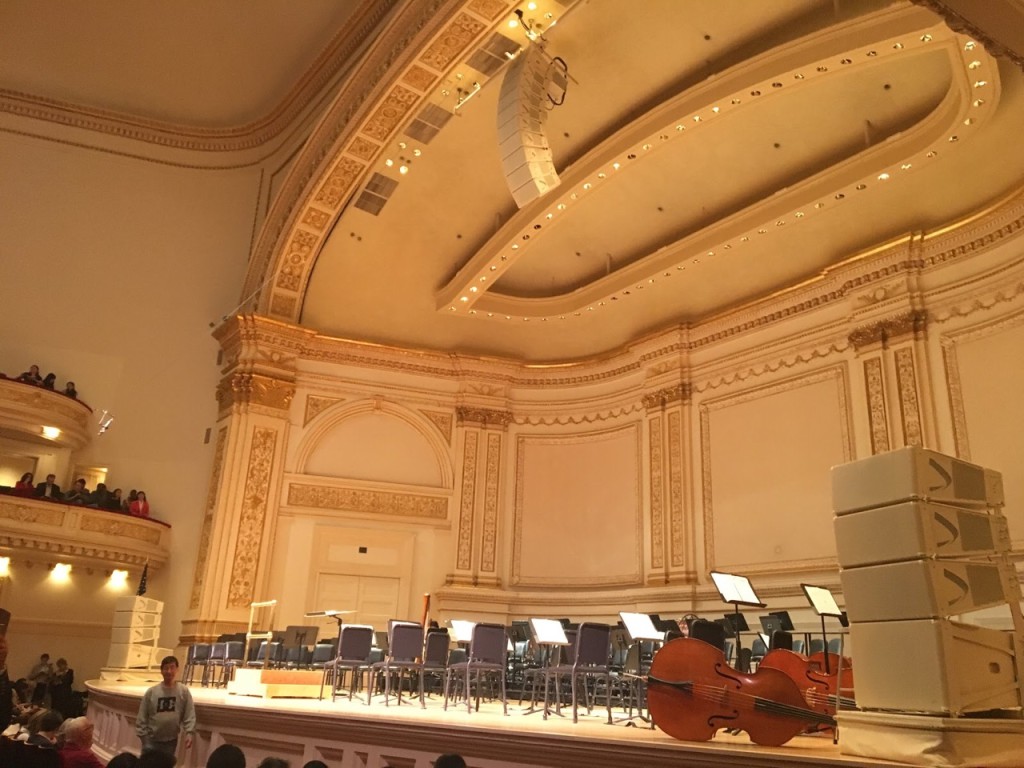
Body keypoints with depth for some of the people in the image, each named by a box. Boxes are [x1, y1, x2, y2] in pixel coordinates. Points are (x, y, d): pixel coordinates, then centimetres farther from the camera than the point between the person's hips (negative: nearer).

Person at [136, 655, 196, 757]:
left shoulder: (184, 692, -6)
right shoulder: (152, 691, -6)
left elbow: (189, 715, -7)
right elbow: (142, 716, -1)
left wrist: (189, 733, -17)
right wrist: (142, 734, -3)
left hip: (171, 740, 1)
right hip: (151, 739, -1)